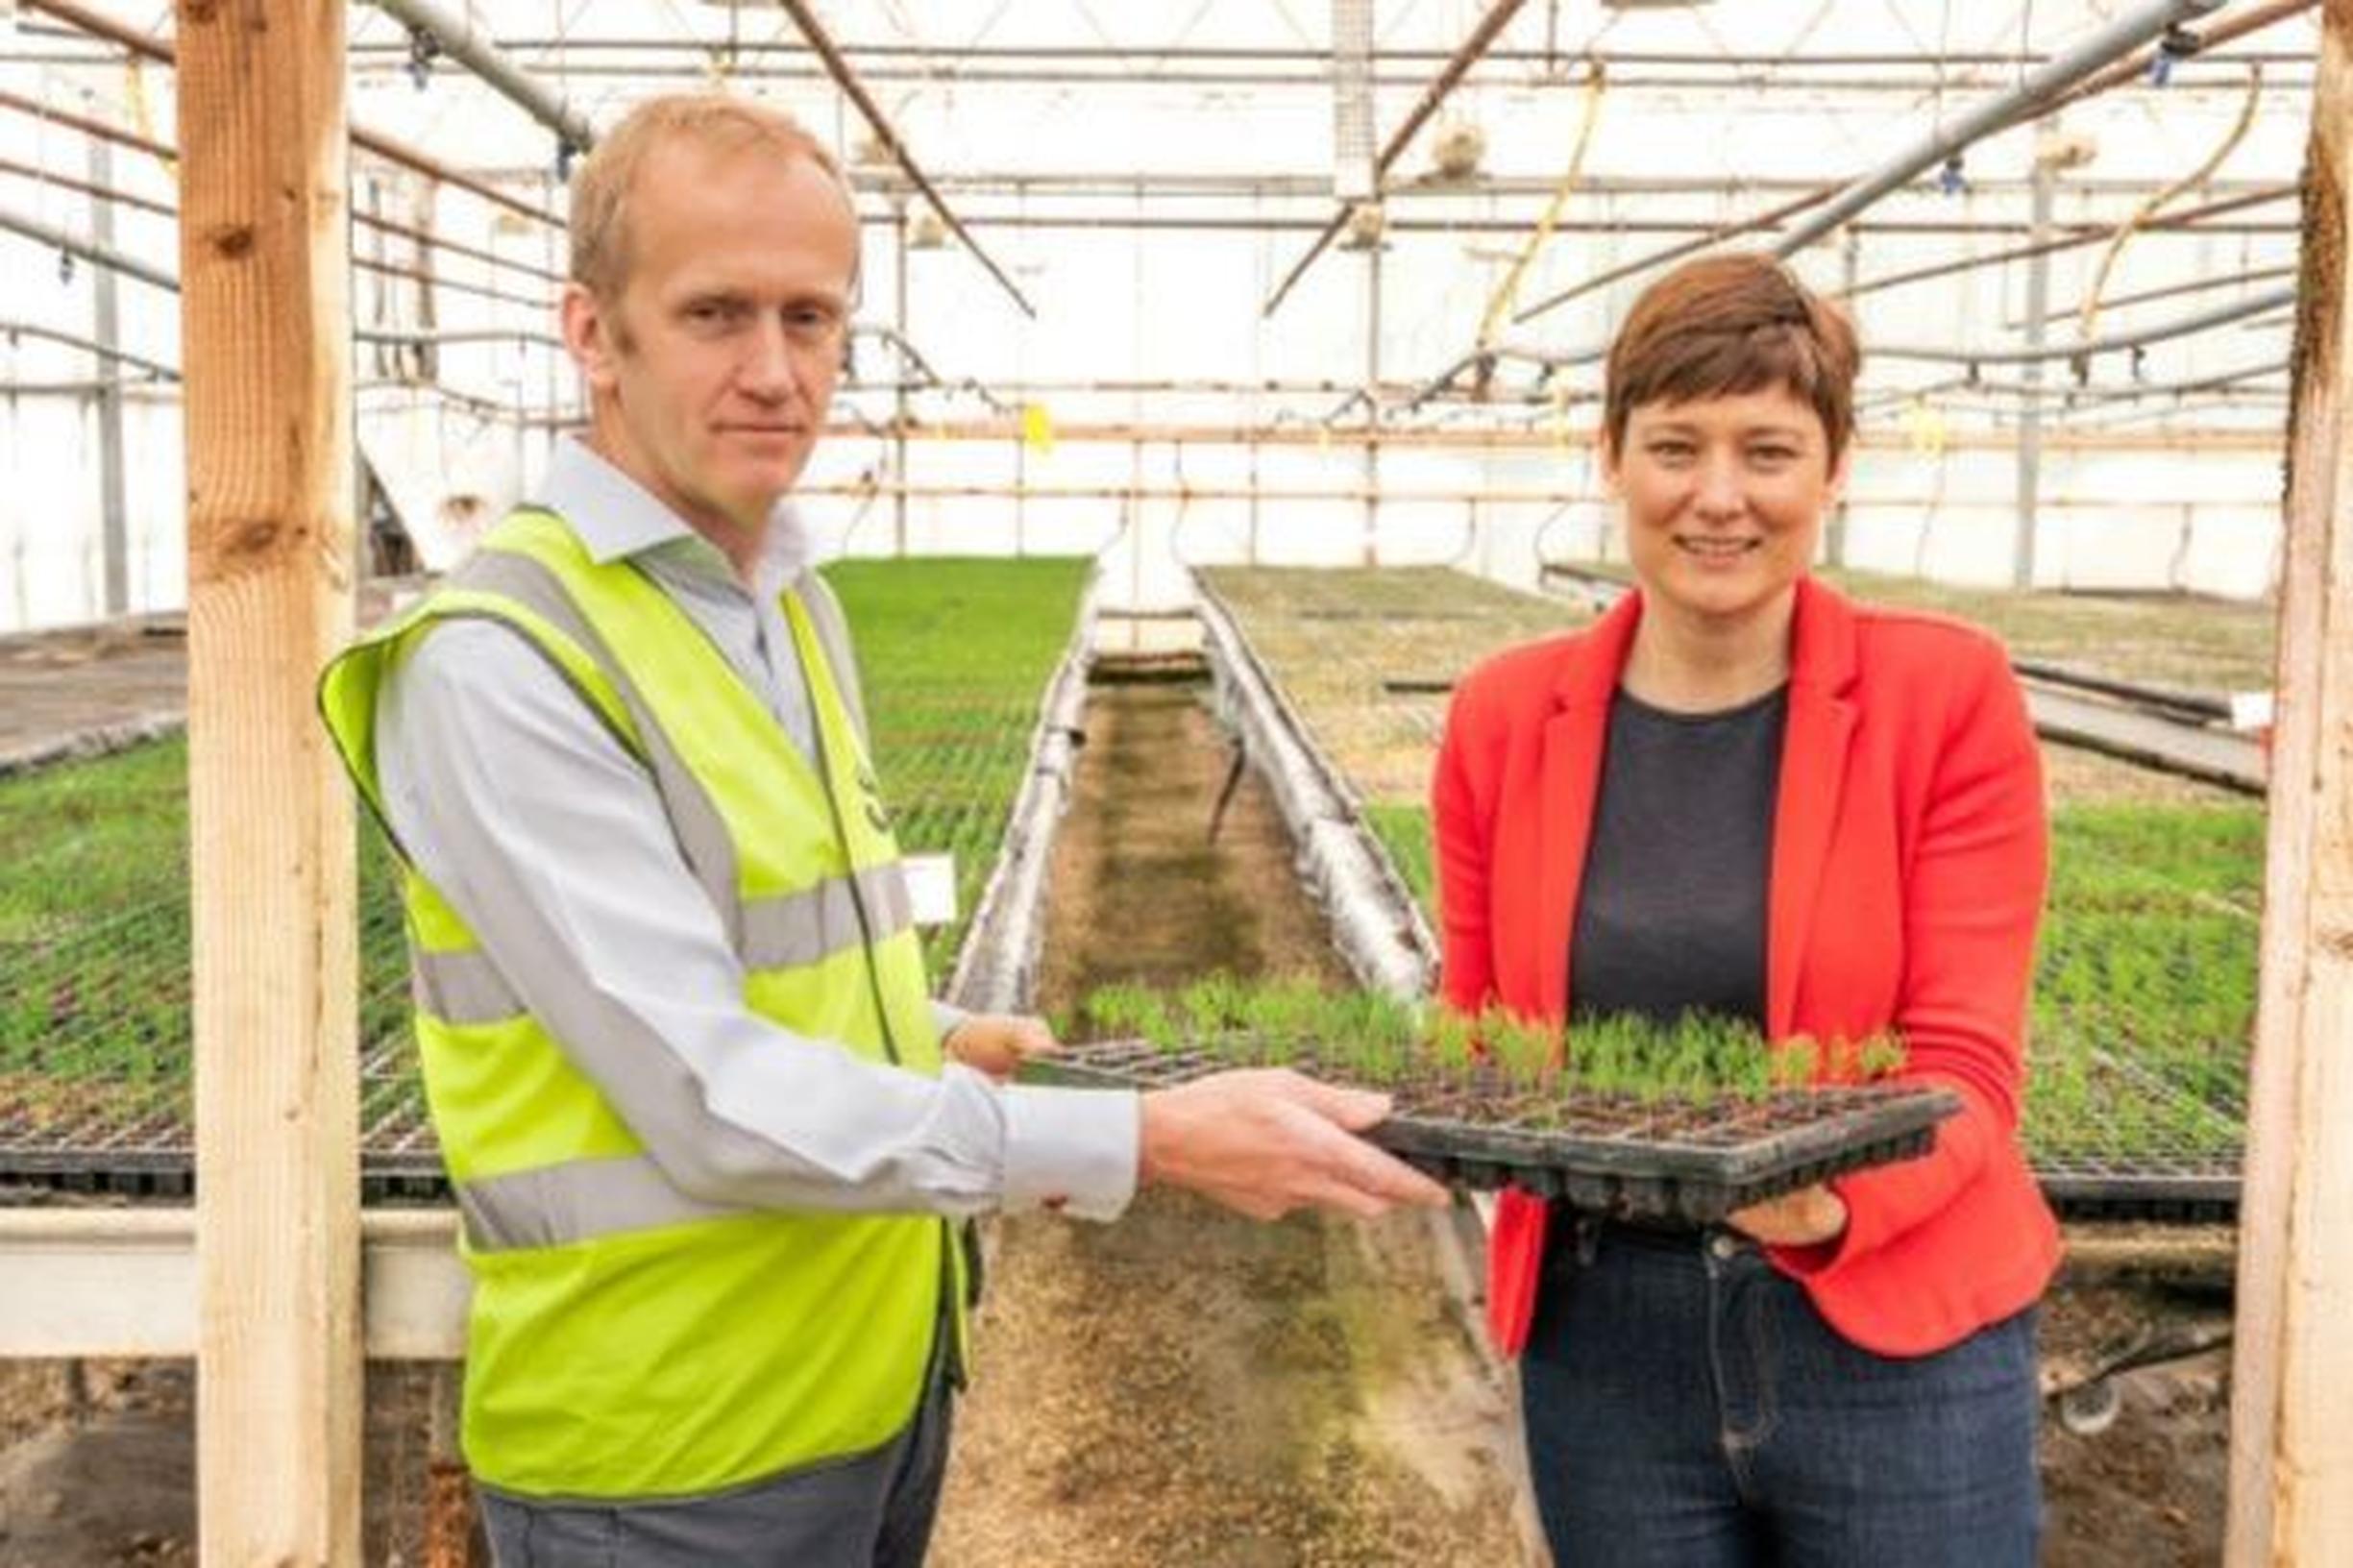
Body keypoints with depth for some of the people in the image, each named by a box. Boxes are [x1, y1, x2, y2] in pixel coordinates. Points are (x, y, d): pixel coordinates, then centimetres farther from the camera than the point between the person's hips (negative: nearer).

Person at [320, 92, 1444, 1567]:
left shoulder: (802, 606, 6)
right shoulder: (495, 665, -21)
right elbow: (709, 1100, -25)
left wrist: (942, 1047, 1)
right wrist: (1149, 1139, -26)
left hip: (878, 1377, 8)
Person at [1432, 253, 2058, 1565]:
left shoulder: (1949, 695, -8)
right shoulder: (1504, 717, 0)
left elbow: (1966, 1066, -9)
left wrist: (1834, 1203, -28)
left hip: (1896, 1345, -2)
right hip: (1601, 1344, 3)